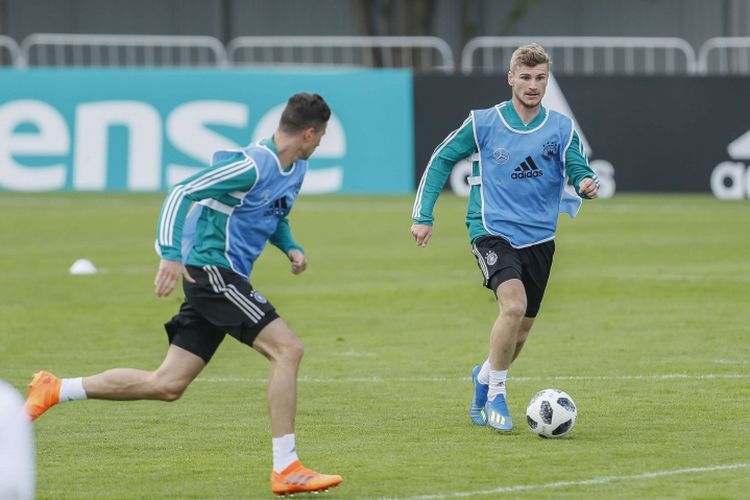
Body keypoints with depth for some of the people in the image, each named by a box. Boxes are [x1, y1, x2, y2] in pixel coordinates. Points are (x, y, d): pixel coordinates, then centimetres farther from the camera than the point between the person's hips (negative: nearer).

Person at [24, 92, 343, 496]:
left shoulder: (296, 169, 13)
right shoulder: (252, 165, -17)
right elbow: (182, 192, -19)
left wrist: (290, 247, 10)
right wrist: (171, 254, -28)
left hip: (219, 279, 10)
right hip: (212, 269, -10)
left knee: (166, 385, 6)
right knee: (287, 348, -15)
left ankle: (54, 390, 14)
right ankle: (285, 469, -14)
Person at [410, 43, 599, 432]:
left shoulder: (561, 128, 3)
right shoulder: (482, 123, -2)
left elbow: (579, 169, -7)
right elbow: (441, 160, 7)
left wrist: (587, 183, -32)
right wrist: (422, 216, 2)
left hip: (539, 238, 4)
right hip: (492, 231, -4)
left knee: (519, 332, 11)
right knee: (513, 304, -27)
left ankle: (484, 376, 42)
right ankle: (496, 395, -10)